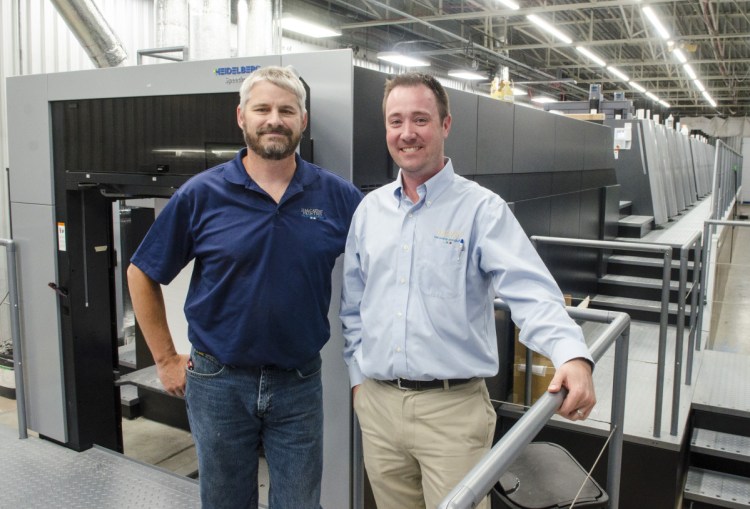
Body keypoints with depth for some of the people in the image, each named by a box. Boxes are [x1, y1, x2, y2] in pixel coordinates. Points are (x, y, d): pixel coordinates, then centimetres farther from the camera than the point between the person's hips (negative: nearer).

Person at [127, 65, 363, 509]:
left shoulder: (337, 196, -4)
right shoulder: (202, 194, -7)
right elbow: (142, 275, 2)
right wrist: (167, 360, 1)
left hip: (300, 383, 1)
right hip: (219, 382, 0)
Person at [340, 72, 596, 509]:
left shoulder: (482, 208, -8)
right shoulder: (370, 209, 7)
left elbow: (532, 293, -19)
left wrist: (573, 356, -34)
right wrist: (358, 375, 10)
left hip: (454, 407, -4)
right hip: (377, 405, 5)